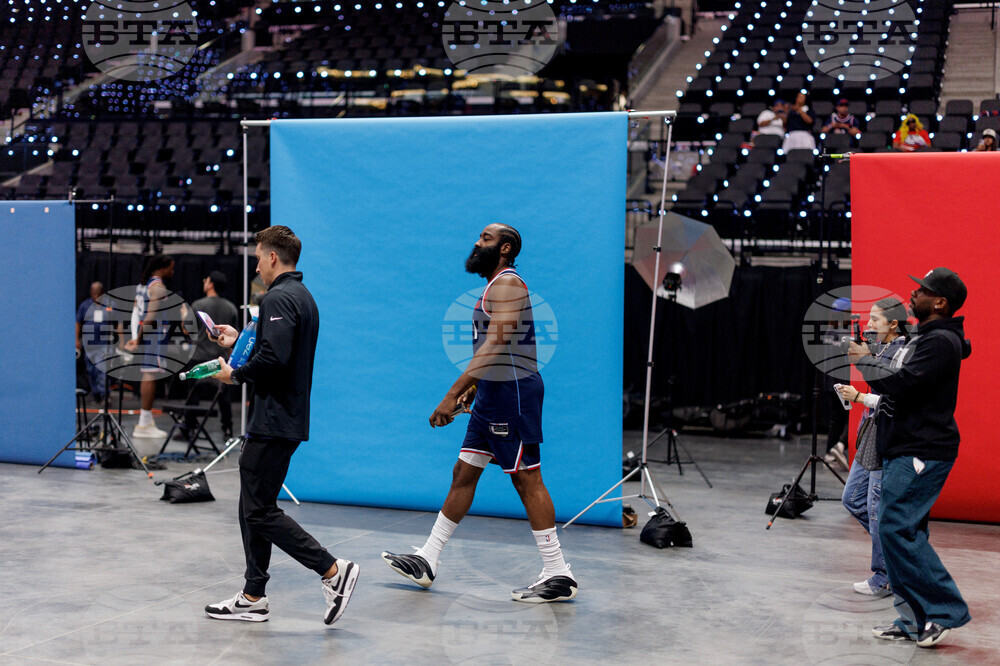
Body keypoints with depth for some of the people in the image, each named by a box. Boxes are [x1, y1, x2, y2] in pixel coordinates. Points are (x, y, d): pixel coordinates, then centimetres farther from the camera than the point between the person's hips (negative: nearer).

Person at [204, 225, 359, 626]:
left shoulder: (279, 297, -16)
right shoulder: (302, 296, 17)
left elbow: (274, 357, -27)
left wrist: (236, 374, -12)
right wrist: (240, 340, 27)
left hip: (273, 423, -11)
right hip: (287, 421, 11)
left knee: (260, 511, -7)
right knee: (253, 509, 14)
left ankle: (333, 570, -7)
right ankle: (252, 598, 17)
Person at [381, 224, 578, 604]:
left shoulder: (507, 283, -13)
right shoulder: (495, 286, 19)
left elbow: (494, 347, -22)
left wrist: (452, 395, -25)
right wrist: (470, 390, 21)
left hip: (513, 391, -10)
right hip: (494, 393, 10)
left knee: (526, 479, -7)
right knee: (464, 472, 11)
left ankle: (558, 576, 0)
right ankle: (426, 562, 17)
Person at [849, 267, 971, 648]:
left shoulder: (941, 342, -14)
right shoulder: (923, 337, 20)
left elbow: (902, 385, -23)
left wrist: (865, 362, -9)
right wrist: (869, 364, 7)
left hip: (922, 453, -11)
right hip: (903, 449, 11)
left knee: (897, 528, -14)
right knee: (905, 531, 10)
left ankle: (945, 609, -7)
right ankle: (915, 621, 13)